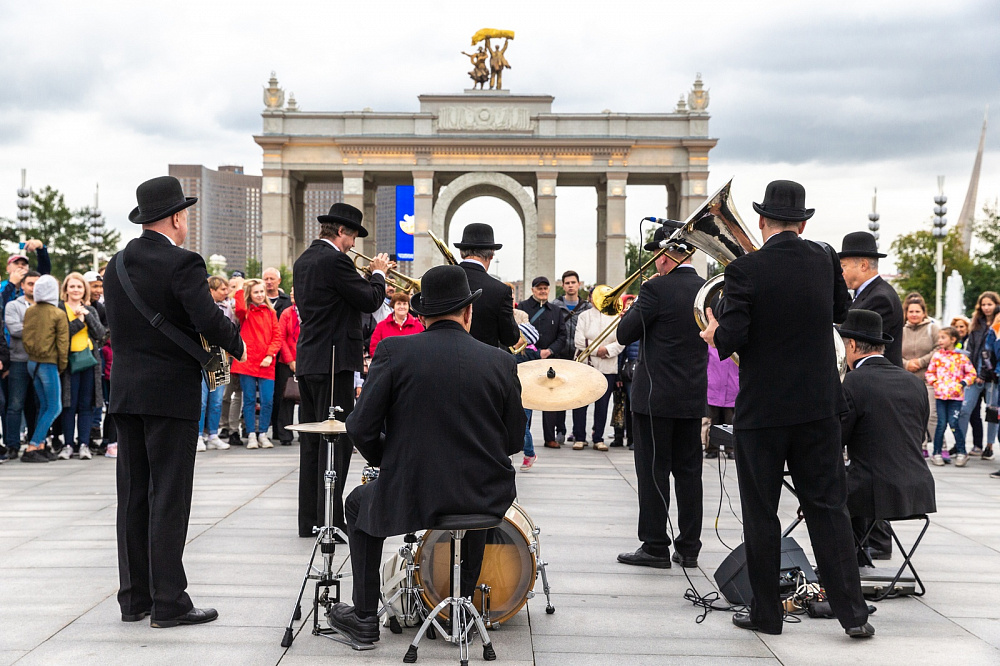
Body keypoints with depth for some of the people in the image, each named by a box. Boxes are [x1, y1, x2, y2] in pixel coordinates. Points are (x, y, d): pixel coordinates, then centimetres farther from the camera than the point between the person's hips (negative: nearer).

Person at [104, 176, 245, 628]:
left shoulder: (117, 265, 10)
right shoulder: (182, 264, -13)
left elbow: (118, 324, 14)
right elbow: (209, 320, -20)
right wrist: (236, 345, -2)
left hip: (125, 392, 7)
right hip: (170, 393, -7)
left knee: (133, 497, 11)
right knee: (168, 498, -3)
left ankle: (134, 598, 16)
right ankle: (168, 602, 0)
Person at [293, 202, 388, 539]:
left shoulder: (303, 261, 14)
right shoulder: (335, 260, -14)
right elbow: (370, 301, -13)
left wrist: (368, 276, 19)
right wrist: (379, 273, 5)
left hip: (306, 361, 9)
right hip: (333, 360, -9)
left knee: (311, 442, 11)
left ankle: (309, 519, 14)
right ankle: (330, 520, -5)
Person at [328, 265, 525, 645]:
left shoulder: (394, 352, -8)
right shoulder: (500, 362, -2)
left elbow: (361, 428, -9)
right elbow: (514, 442, 5)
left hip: (411, 495, -2)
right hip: (486, 501, 3)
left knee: (360, 503, 29)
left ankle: (364, 618, 29)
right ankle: (464, 602, 41)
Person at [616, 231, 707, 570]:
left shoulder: (656, 289, -14)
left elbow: (625, 334, -10)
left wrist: (633, 308, 9)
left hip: (656, 396, -6)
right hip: (693, 397, 6)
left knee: (653, 472, 0)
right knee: (688, 471, 10)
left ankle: (655, 547, 3)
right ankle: (688, 548, 14)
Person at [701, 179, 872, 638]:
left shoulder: (745, 269, -13)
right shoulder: (824, 259, 0)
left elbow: (731, 339, -16)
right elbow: (841, 311, 17)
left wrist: (716, 335, 4)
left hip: (761, 410, -3)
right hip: (819, 406, 3)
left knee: (761, 515, 8)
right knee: (828, 508, 8)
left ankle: (766, 612, 15)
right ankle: (853, 612, 7)